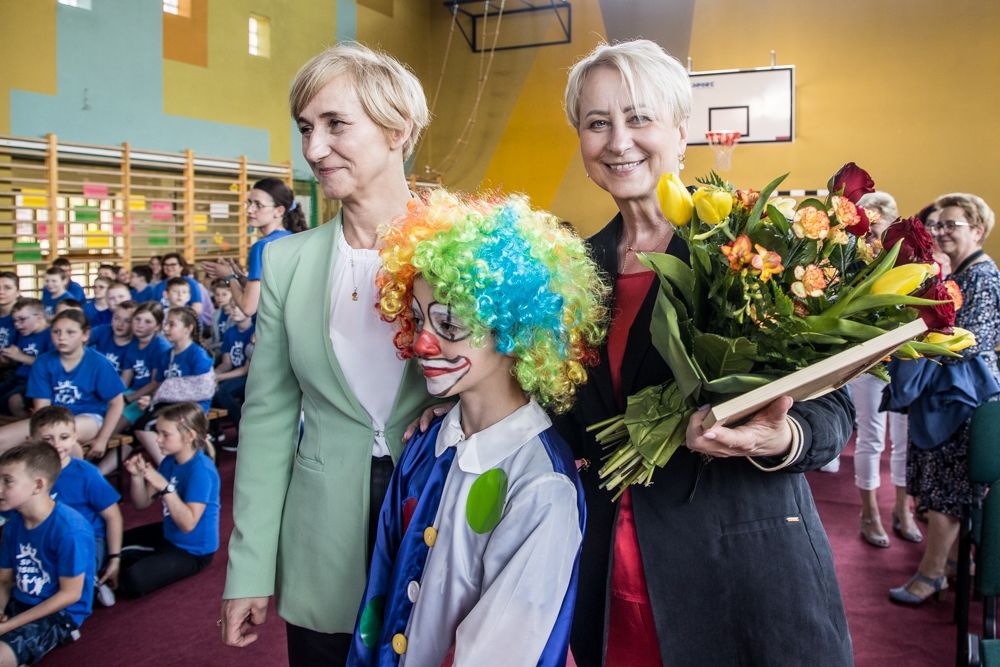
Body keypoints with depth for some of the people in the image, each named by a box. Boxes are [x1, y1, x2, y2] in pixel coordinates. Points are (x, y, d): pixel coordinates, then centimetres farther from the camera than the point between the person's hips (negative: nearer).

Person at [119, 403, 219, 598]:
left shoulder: (201, 470, -28)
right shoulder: (169, 461, -2)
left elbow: (188, 524, -32)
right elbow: (143, 503, 4)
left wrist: (165, 487, -38)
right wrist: (137, 476, -15)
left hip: (192, 550, -9)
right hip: (169, 534, 9)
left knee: (132, 581, -22)